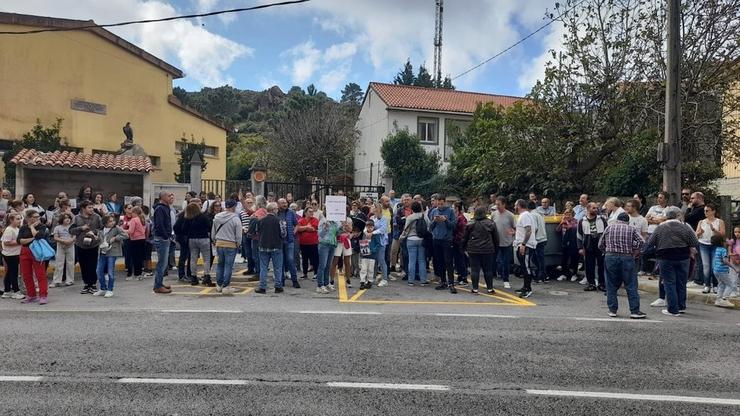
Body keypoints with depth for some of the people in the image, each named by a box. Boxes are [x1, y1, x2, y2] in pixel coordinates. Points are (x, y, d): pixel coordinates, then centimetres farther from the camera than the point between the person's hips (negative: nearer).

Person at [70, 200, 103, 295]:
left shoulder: (96, 217, -2)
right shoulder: (77, 218, 2)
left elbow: (102, 228, -2)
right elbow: (71, 230, 1)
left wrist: (95, 232, -16)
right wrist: (81, 228, -13)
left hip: (93, 245, -2)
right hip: (81, 245, 2)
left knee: (93, 266, 0)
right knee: (83, 266, 9)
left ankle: (94, 284, 13)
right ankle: (86, 284, 21)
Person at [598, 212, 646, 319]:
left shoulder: (609, 228, 8)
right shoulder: (632, 229, 5)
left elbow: (600, 245, 8)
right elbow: (642, 242, -7)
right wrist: (635, 253, 4)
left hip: (610, 257, 1)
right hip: (627, 257, -1)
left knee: (611, 285, 9)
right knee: (631, 286, 3)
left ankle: (612, 310, 10)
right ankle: (634, 311, 3)